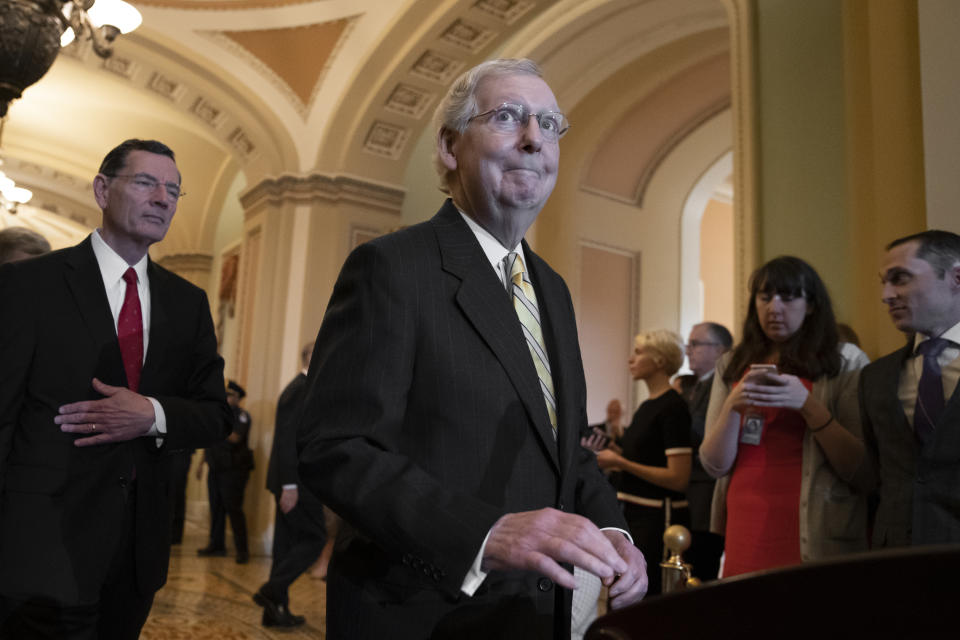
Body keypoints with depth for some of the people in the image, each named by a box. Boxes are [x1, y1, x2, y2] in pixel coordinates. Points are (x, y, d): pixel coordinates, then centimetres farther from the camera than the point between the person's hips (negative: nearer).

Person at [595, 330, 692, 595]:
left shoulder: (672, 407, -14)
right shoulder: (646, 405, 12)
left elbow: (678, 478, -20)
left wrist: (620, 462, -18)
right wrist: (612, 455, 3)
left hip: (659, 517, -9)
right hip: (634, 513, 9)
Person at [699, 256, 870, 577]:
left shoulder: (845, 361, -1)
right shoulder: (732, 366, 7)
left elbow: (861, 468, -7)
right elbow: (714, 465, 2)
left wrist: (808, 404, -19)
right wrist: (734, 406, -15)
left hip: (813, 537, -2)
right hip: (745, 535, 3)